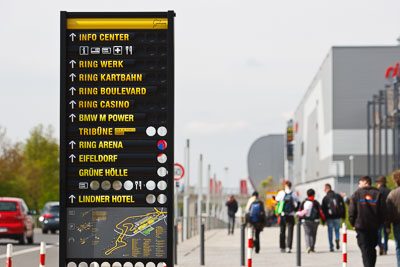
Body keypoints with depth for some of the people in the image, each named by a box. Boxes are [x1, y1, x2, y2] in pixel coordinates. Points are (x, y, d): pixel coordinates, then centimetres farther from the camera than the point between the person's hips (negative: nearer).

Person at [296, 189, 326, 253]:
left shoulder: (303, 202, 3)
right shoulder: (316, 203, -4)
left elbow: (299, 212, 6)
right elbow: (320, 212, -5)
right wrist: (323, 220, 4)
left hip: (305, 221, 1)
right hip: (314, 221, -1)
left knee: (307, 234, -1)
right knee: (313, 234, 12)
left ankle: (308, 246, -22)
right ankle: (312, 248, 15)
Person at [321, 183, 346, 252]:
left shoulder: (325, 198, -4)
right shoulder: (338, 196, 5)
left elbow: (323, 209, -3)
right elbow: (343, 207, 6)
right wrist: (343, 216, 14)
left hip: (329, 218, -2)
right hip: (337, 217, 2)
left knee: (330, 232, 6)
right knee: (337, 229, 16)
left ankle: (331, 247, 3)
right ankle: (337, 239, -14)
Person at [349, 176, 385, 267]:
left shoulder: (356, 194, 0)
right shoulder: (378, 194, 4)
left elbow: (352, 211, -4)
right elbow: (382, 211, 0)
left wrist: (353, 224, 8)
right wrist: (379, 223, 10)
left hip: (361, 226, -2)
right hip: (374, 227, 2)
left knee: (365, 249, -3)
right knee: (372, 249, 15)